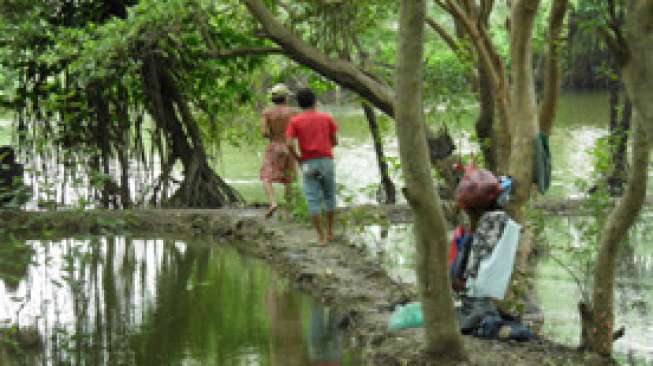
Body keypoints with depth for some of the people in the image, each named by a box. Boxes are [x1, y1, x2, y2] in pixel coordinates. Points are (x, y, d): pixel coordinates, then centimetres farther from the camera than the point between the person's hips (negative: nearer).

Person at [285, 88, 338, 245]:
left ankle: (321, 237, -4)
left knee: (313, 200, 1)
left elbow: (290, 144, -11)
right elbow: (335, 141, 9)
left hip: (308, 164, -1)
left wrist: (298, 158, 5)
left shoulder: (295, 121, 0)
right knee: (329, 195, 19)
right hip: (326, 160, 1)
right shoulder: (326, 118, 5)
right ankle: (330, 231, 21)